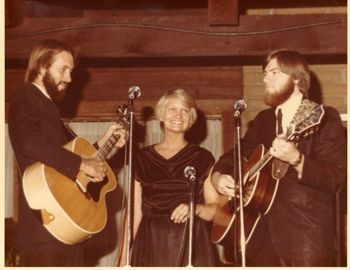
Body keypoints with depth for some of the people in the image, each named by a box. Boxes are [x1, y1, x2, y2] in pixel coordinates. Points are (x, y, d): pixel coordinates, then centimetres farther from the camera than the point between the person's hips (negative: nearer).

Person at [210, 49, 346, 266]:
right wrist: (218, 176, 0)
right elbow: (236, 154, 21)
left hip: (306, 232, -6)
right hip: (262, 233, 6)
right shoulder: (263, 119, 16)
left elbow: (335, 178, -13)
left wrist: (296, 159, -28)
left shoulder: (325, 118, -4)